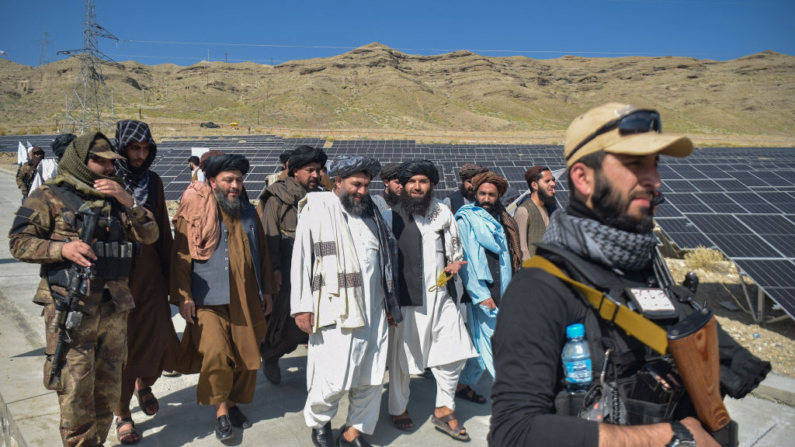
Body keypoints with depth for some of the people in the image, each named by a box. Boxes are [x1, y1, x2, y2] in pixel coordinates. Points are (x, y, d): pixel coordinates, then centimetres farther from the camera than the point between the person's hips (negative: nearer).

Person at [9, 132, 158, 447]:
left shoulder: (115, 198, 13)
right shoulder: (50, 196, 0)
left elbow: (149, 235, 5)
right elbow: (19, 242, -3)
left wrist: (128, 202, -9)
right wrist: (62, 249, -19)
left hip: (114, 308, 5)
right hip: (71, 308, -5)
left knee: (108, 390, 14)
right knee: (76, 392, -3)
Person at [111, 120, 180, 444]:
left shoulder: (153, 182, 5)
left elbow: (162, 228, 8)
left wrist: (168, 271, 7)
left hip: (149, 272, 3)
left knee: (157, 336, 5)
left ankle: (143, 384, 37)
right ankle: (122, 412, 20)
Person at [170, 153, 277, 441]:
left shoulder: (249, 212, 12)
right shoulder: (195, 212, -2)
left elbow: (262, 254, 16)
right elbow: (181, 258, -4)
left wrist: (267, 291, 14)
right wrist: (183, 297, -10)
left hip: (247, 302, 5)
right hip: (209, 301, -4)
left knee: (246, 357, 8)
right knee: (216, 355, -15)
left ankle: (233, 404, 29)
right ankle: (221, 410, 7)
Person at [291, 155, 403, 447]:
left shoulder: (372, 214, 14)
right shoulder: (317, 209, -1)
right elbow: (301, 258, -4)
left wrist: (391, 304, 19)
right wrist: (302, 306, -8)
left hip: (374, 312, 5)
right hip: (336, 312, -5)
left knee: (371, 379, 8)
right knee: (335, 379, -4)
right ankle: (318, 421, 26)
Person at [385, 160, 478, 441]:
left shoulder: (443, 213, 10)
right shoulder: (391, 217, 1)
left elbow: (455, 251, 18)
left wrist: (453, 266, -3)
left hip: (440, 295, 3)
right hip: (406, 299, -3)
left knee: (452, 354, 3)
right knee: (402, 356, 7)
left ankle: (444, 410, 22)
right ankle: (398, 409, 28)